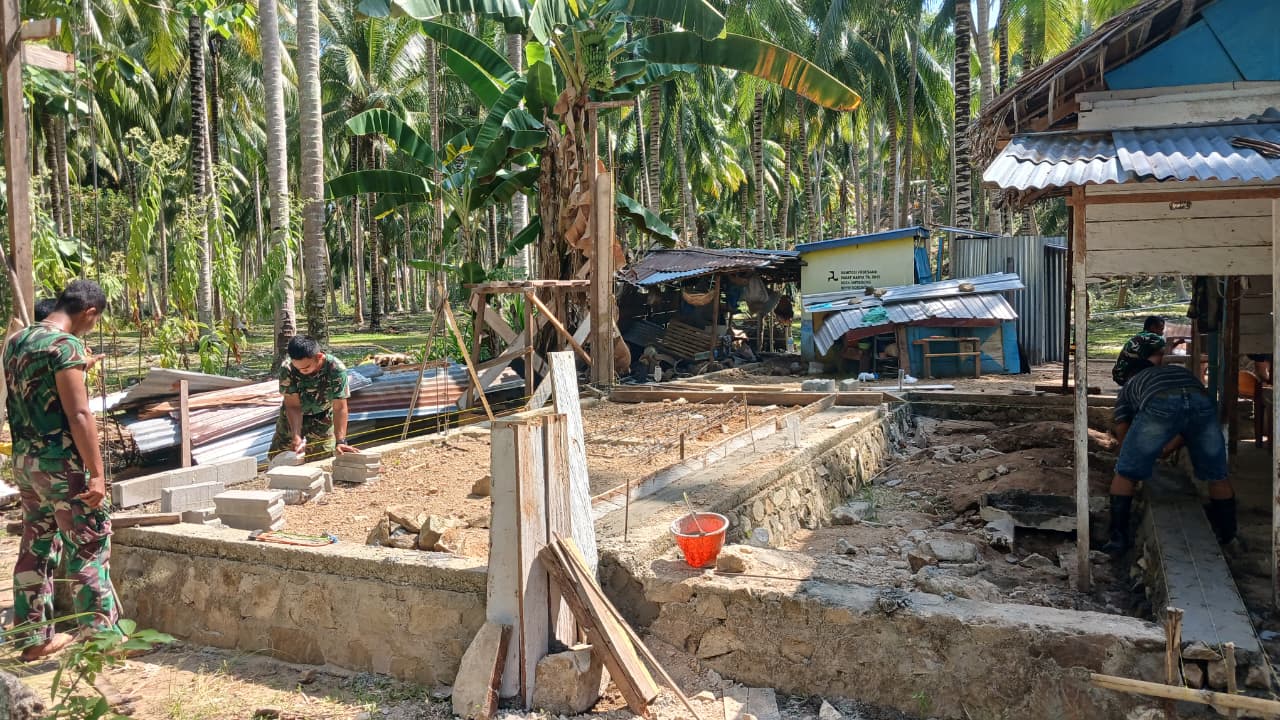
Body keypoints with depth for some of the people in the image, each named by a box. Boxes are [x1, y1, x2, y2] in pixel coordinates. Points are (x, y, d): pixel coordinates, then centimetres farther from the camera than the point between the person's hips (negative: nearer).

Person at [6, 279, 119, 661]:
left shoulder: (15, 341, 10)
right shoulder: (66, 344, -17)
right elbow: (79, 415, -22)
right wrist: (97, 472, -20)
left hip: (24, 459, 9)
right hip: (60, 461, -9)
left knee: (35, 548, 15)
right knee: (90, 547, 1)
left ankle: (35, 637, 24)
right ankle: (102, 635, 7)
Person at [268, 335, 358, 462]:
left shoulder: (336, 369, -32)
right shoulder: (287, 369, -28)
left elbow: (340, 408, -31)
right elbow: (293, 406, -24)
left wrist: (340, 441, -38)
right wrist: (296, 436, -37)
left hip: (322, 418, -1)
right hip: (291, 418, 1)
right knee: (277, 456, 3)